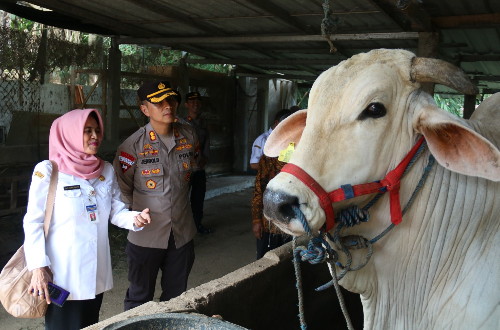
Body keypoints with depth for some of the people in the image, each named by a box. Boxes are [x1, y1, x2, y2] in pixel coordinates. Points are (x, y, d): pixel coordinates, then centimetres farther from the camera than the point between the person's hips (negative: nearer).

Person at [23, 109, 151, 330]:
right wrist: (38, 268, -16)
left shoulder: (106, 171, 6)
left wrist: (135, 219, -16)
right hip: (62, 274, -5)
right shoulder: (47, 170, -9)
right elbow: (33, 222, -10)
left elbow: (117, 212, 6)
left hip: (96, 273, 5)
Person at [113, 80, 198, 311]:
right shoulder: (134, 144, -14)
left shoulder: (188, 136, -3)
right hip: (146, 235, -3)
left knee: (177, 297, 19)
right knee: (140, 299, 12)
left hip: (182, 233, 4)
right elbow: (122, 188, -6)